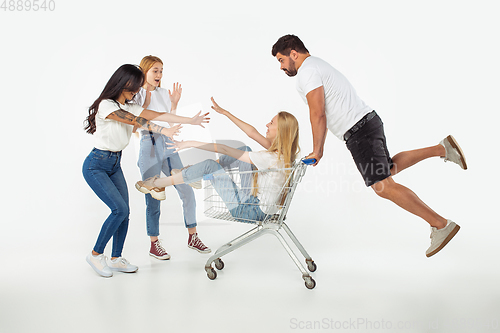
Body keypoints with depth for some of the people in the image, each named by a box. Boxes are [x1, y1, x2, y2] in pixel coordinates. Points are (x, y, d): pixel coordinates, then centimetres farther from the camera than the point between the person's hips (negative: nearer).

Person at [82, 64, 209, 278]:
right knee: (119, 209, -15)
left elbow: (158, 115, -3)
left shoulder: (130, 107, 7)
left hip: (115, 165, 8)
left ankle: (116, 259, 14)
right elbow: (135, 121, -30)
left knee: (124, 212, 1)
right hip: (96, 165, -8)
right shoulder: (106, 105, -17)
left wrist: (191, 121, -11)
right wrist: (164, 131, -41)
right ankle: (95, 255, 1)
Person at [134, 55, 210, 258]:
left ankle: (192, 237, 13)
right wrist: (145, 102, -15)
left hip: (168, 145, 5)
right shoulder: (136, 96, 0)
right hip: (149, 146, -5)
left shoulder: (164, 93, 14)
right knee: (153, 199, 0)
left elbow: (170, 122, 13)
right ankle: (154, 245, 13)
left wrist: (174, 104, 3)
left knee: (187, 191, 0)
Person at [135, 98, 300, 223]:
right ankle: (197, 174, 20)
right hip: (254, 199, 9)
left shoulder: (273, 158, -27)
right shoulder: (282, 152, -2)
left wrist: (193, 143, -16)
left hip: (253, 211, -9)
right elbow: (252, 132, 8)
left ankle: (158, 183, 5)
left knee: (209, 165, -12)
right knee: (245, 149, 12)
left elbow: (225, 150, -23)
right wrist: (224, 112, 10)